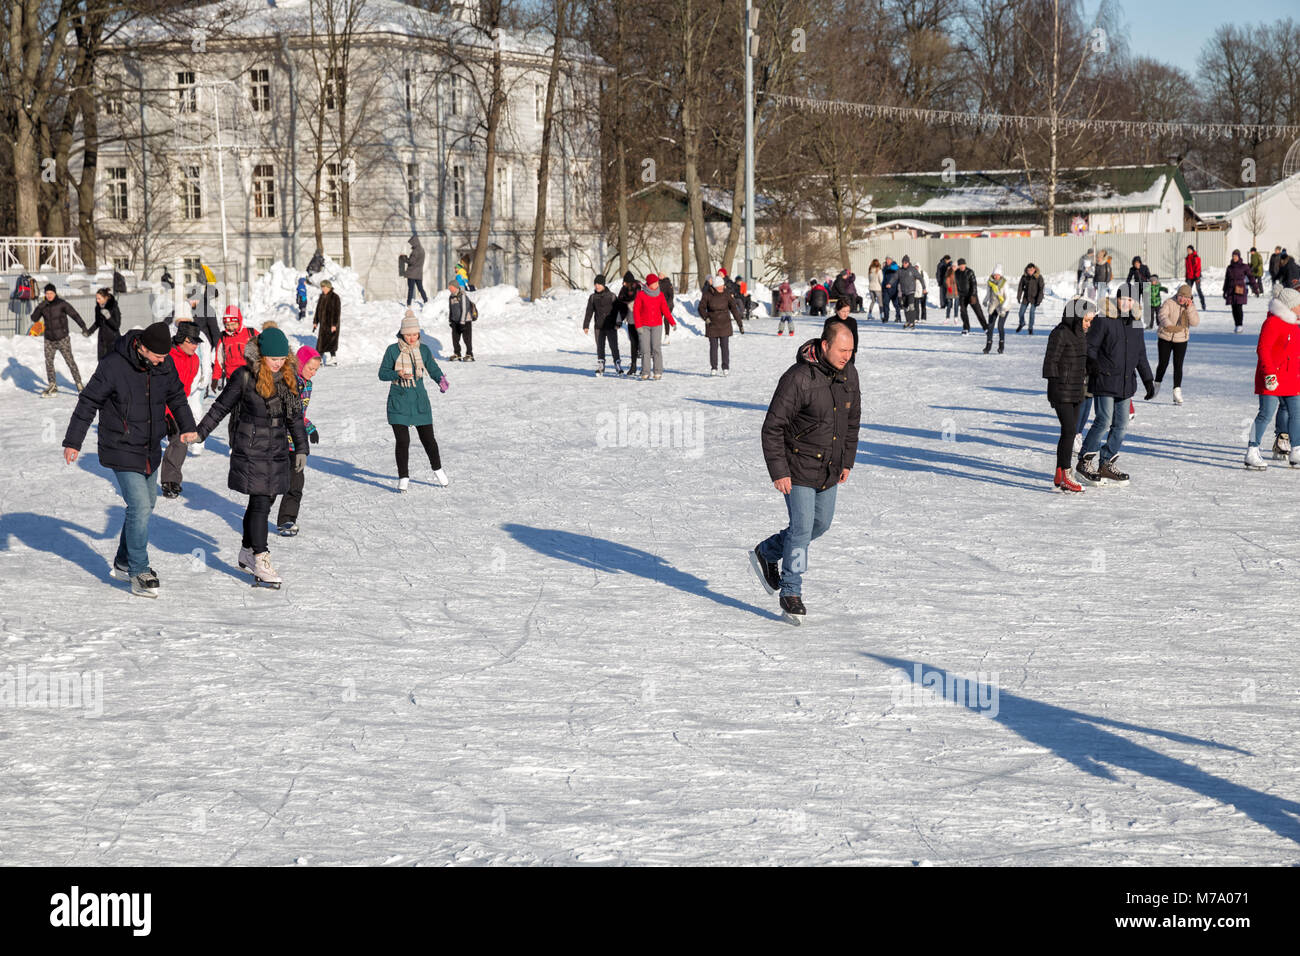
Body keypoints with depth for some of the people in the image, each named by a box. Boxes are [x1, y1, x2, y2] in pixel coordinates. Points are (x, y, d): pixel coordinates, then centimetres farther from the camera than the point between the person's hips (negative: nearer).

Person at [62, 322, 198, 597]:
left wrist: (187, 427, 7)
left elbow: (176, 396, 16)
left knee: (146, 504, 15)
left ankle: (124, 562, 32)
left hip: (151, 450, 7)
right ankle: (139, 573, -3)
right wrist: (73, 442, -11)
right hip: (122, 450, -7)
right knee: (140, 507, -13)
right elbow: (88, 403, -12)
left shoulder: (164, 366, -3)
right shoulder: (113, 366, -20)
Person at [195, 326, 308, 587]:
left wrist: (301, 448, 15)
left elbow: (295, 417, 16)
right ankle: (260, 559, -5)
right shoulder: (245, 377, -10)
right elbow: (221, 407, -2)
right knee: (260, 502, -10)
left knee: (264, 501, 11)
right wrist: (198, 433, -5)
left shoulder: (288, 378, 6)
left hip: (277, 449, 6)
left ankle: (248, 551, 26)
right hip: (251, 450, -6)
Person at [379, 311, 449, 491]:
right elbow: (382, 373, -1)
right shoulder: (393, 350, -4)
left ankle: (437, 469, 30)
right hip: (399, 401, -2)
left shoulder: (423, 349, 4)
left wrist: (441, 380, -15)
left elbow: (433, 369, 7)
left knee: (428, 437, 6)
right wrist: (398, 374, -20)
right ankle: (403, 478, 6)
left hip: (419, 399, 2)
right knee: (403, 441, -6)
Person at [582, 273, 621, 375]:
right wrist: (586, 326, 5)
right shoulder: (593, 297, 8)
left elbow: (616, 311, -1)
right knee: (600, 348, 5)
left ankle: (618, 365, 2)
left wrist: (617, 324, -10)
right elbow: (589, 312, 10)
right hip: (599, 327, 3)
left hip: (611, 327, -3)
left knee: (614, 347, -5)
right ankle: (600, 367, 11)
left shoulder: (611, 296, 0)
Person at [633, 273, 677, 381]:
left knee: (656, 348, -8)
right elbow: (636, 310, -2)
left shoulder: (660, 295, 4)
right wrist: (638, 326, -9)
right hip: (644, 326, -1)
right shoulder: (641, 295, -3)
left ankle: (658, 372, -4)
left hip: (657, 325, 1)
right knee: (645, 349, -3)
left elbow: (665, 310, 6)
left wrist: (673, 323, -3)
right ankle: (645, 373, 3)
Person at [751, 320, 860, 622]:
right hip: (799, 469, -7)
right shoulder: (798, 378, -23)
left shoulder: (849, 374, -2)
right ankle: (791, 592, 8)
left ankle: (766, 553, 36)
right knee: (802, 528, -6)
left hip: (830, 470, 7)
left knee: (820, 525, 16)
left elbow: (852, 419, 13)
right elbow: (772, 427, -18)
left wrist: (847, 461, 13)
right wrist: (778, 471, -19)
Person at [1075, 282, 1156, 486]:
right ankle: (1085, 462, -1)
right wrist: (1093, 364, -28)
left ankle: (1107, 466, 16)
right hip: (1104, 381, -7)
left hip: (1126, 383, 7)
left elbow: (1141, 356, 21)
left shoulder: (1136, 325, 13)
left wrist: (1149, 381, 19)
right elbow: (1090, 346, -8)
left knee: (1121, 425, 6)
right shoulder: (1104, 321, -6)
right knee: (1104, 421, -12)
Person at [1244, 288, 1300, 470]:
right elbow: (1263, 349, -18)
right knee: (1267, 413, -10)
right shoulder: (1272, 323, -12)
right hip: (1272, 379, -9)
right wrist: (1269, 373, -26)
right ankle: (1252, 453, -5)